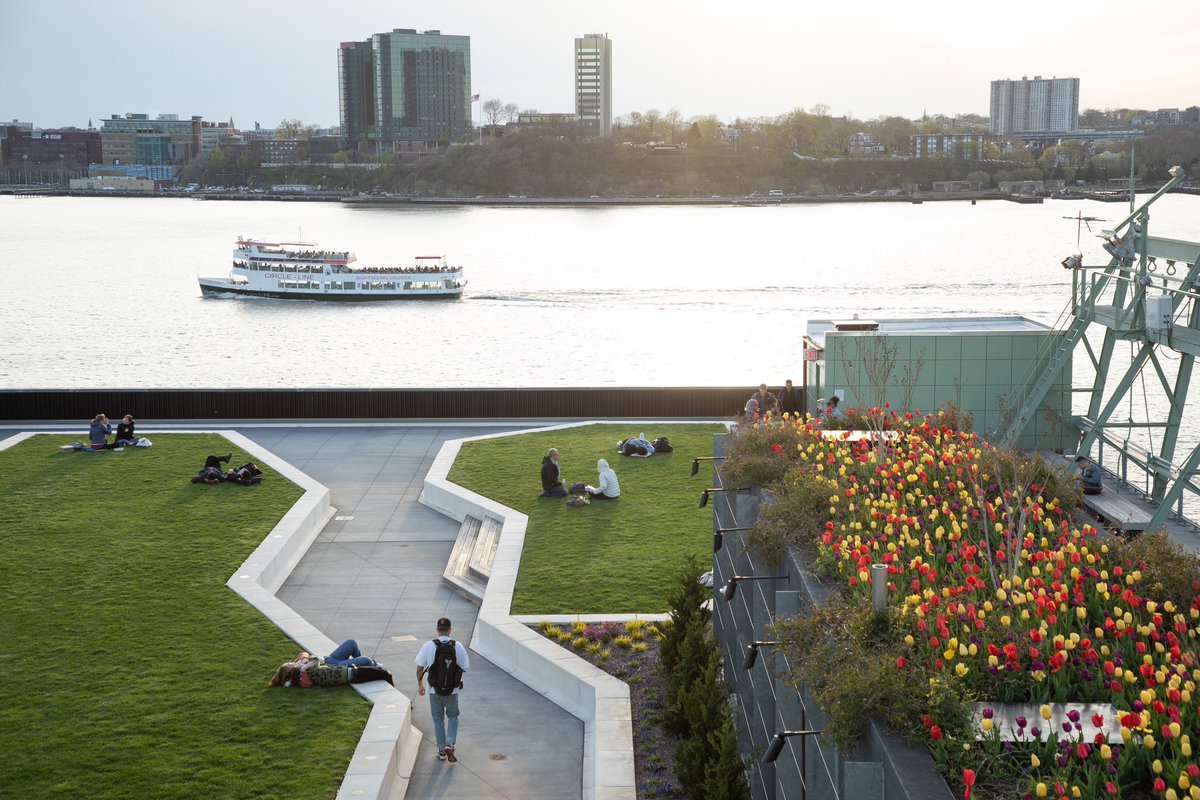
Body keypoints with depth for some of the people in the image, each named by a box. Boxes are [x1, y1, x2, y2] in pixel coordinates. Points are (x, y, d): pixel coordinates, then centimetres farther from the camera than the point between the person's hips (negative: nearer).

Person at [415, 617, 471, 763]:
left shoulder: (428, 646, -9)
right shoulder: (457, 646, -9)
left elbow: (420, 668, -5)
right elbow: (465, 668, -3)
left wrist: (420, 684, 10)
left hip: (434, 689, 0)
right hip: (452, 689, 0)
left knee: (438, 719, 16)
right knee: (453, 717, 18)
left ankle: (442, 750, 21)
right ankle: (449, 744, 0)